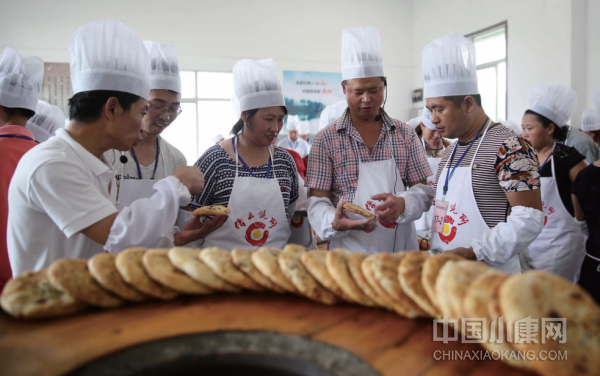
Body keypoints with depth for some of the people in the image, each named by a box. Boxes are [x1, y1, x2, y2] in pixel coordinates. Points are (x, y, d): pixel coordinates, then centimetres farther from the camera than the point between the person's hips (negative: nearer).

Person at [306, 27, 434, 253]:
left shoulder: (405, 135, 5)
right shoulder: (326, 139, -4)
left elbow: (424, 190, 4)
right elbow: (317, 200, -6)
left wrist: (402, 204, -18)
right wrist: (335, 222, -27)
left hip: (401, 247, 3)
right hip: (349, 251, -2)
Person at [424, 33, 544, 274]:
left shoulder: (508, 147, -14)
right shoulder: (449, 153, 11)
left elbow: (529, 219, -19)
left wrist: (474, 253, -22)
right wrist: (433, 246, 4)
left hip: (489, 275, -7)